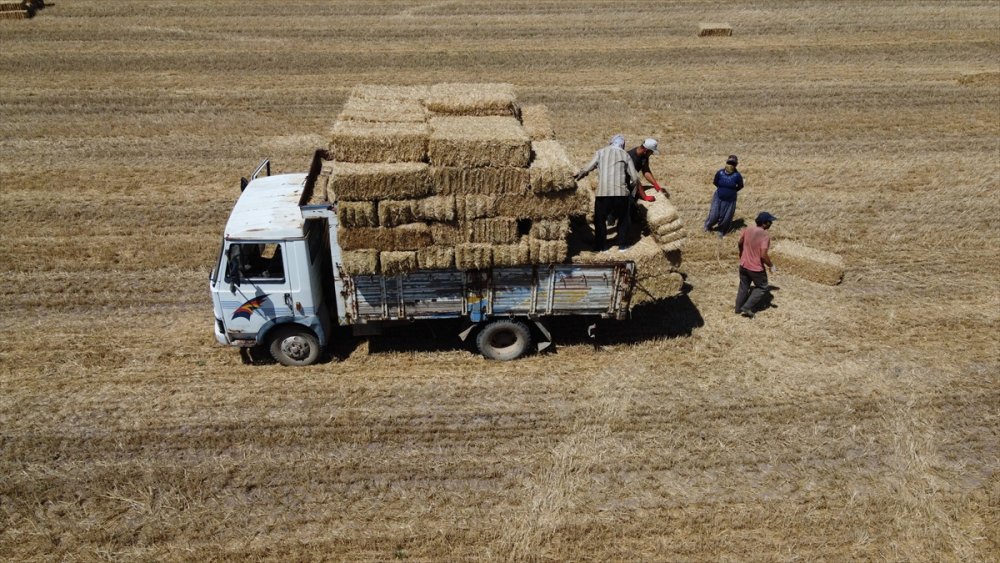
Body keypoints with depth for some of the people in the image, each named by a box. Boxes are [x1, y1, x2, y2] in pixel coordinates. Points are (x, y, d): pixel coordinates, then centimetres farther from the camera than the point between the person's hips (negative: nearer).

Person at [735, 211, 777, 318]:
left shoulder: (747, 230, -3)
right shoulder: (765, 236, -23)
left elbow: (740, 243, 12)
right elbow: (763, 255, -27)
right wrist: (771, 265, -10)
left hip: (743, 265, 6)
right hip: (756, 268, -6)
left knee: (743, 287, 23)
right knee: (762, 288, 15)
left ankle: (738, 308, 34)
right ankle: (747, 307, 9)